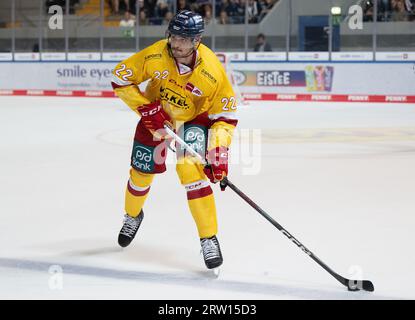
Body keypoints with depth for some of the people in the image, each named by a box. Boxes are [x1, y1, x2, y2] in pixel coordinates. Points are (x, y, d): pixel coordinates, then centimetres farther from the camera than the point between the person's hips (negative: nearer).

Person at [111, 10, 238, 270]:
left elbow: (226, 116, -21)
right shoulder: (154, 55, -29)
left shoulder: (213, 72, -31)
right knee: (142, 171, 10)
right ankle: (133, 215, 44)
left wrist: (219, 153, -30)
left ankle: (209, 239, -13)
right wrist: (145, 108, -23)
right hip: (156, 114, 2)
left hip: (195, 118, -2)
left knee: (191, 170, -22)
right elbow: (120, 77, -14)